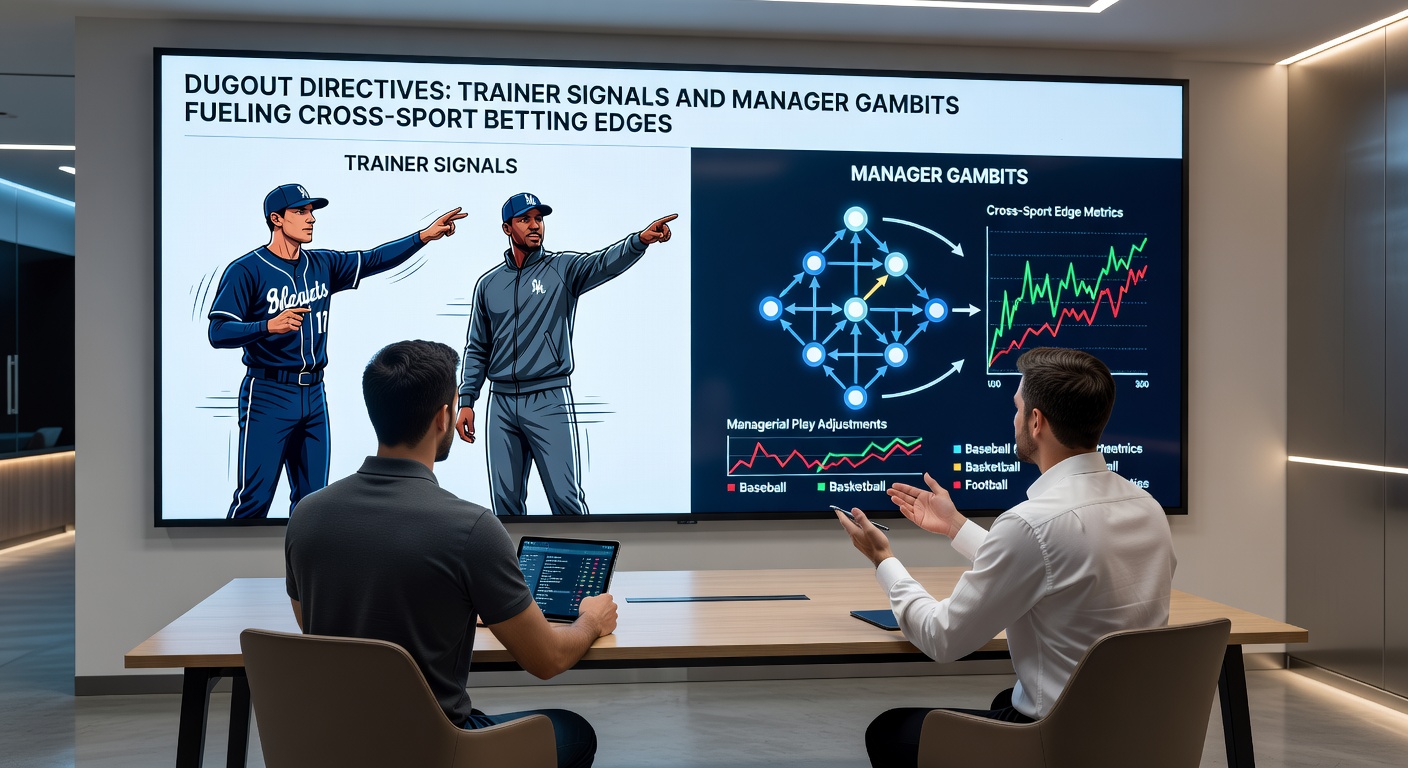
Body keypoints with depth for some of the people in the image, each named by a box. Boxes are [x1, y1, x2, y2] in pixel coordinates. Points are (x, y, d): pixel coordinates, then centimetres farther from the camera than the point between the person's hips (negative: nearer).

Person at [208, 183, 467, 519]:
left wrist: (424, 236, -2)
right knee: (254, 497, -8)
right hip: (268, 394, -6)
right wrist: (269, 326, -27)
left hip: (313, 394, 6)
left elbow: (374, 260, 8)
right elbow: (218, 333, -12)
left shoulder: (322, 265, 11)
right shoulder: (246, 270, -7)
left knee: (312, 498, 11)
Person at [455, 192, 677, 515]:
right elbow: (477, 349, 16)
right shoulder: (488, 283, 12)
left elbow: (604, 262, -19)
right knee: (505, 500, 8)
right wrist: (466, 400, 8)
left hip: (550, 402, -3)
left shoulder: (563, 269, 2)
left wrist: (640, 240, -39)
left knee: (565, 497, -6)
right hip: (501, 404, 3)